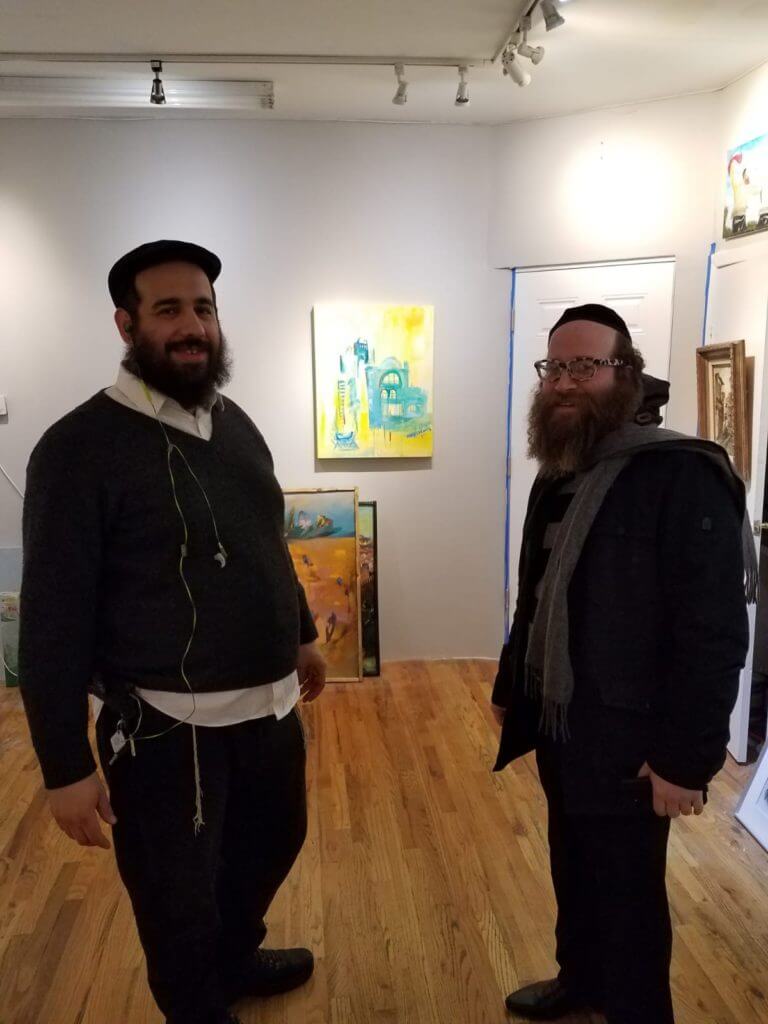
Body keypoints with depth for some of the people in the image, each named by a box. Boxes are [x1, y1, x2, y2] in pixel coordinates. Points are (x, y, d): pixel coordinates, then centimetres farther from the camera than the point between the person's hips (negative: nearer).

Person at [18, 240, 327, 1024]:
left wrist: (301, 633, 24)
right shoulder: (80, 447, -16)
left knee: (272, 844, 27)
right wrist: (65, 765, -14)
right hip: (166, 728, -7)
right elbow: (54, 617, -15)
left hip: (271, 706, 8)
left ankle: (237, 961, 57)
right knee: (179, 904, 13)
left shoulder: (237, 425, 5)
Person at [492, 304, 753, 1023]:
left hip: (626, 740, -7)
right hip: (558, 726, 8)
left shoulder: (683, 475, -20)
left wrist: (687, 757, -21)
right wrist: (509, 687, 18)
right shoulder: (557, 478, 8)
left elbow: (713, 631, -22)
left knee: (626, 894, 11)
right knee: (571, 869, 24)